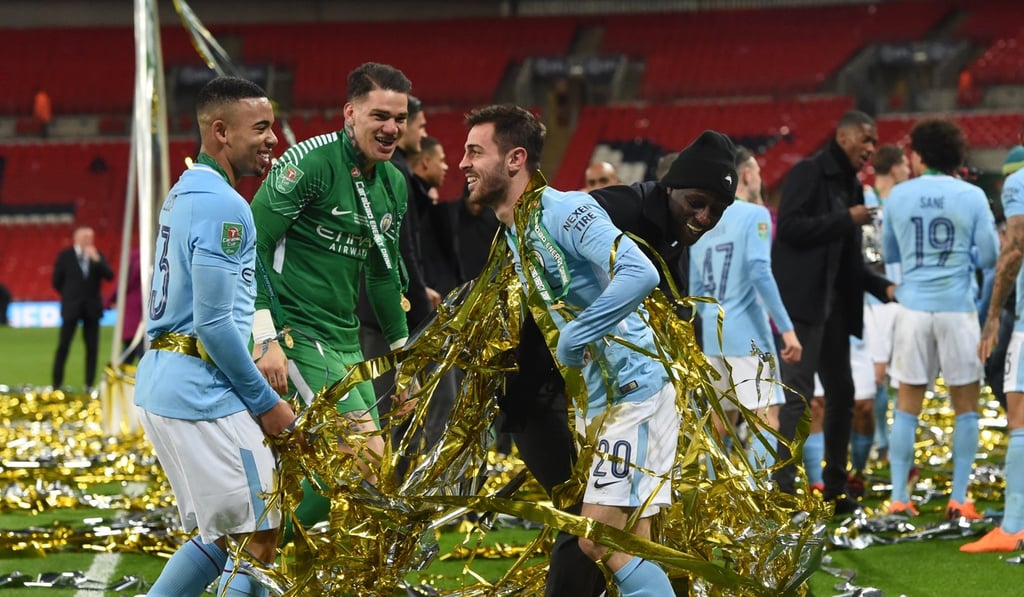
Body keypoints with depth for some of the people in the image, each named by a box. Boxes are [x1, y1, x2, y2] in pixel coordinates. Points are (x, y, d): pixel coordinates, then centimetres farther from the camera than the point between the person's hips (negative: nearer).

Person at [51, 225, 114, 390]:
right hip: (71, 308, -2)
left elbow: (109, 276, -8)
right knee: (63, 347, -1)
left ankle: (90, 384, 7)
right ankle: (57, 384, 3)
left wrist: (97, 260, -19)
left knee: (92, 347, 2)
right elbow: (57, 281, 2)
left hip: (92, 307, 2)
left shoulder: (98, 256, 5)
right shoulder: (65, 256, -2)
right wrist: (70, 296, 5)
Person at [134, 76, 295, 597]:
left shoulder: (184, 193, 15)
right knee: (258, 538, -3)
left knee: (221, 534, 18)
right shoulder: (223, 206, -16)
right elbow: (214, 322, -20)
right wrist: (266, 403, -12)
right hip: (202, 392, -10)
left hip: (159, 381, 10)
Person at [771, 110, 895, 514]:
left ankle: (835, 489, 21)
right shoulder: (808, 173, -7)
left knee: (841, 393, 12)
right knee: (797, 394, -11)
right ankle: (785, 489, -12)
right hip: (802, 300, -9)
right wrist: (847, 219, -18)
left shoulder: (851, 186, 17)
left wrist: (884, 287, 7)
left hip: (834, 305, 9)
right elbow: (791, 226, -19)